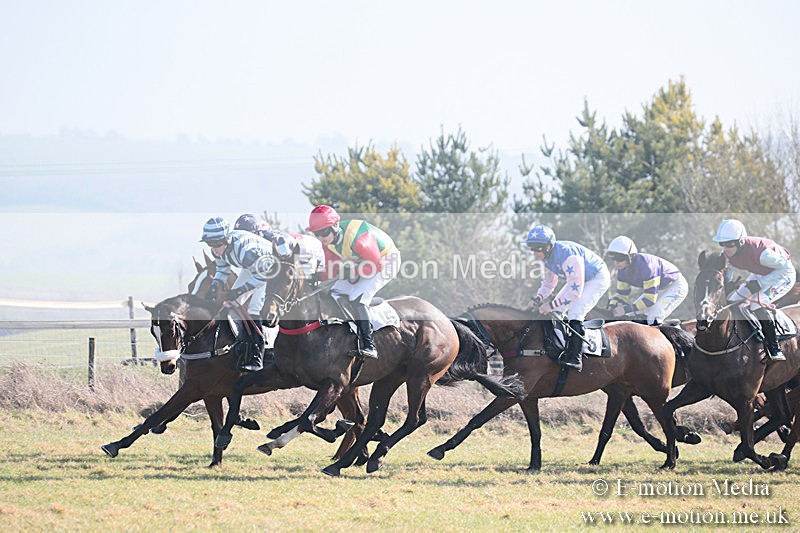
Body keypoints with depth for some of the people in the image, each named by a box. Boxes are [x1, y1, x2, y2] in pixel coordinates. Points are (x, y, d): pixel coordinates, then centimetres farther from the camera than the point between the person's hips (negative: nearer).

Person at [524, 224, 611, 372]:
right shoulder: (547, 255, -8)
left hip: (598, 278, -10)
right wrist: (539, 297, -10)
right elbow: (549, 282, 9)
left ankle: (575, 359, -25)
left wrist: (551, 305, -35)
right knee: (556, 312, 4)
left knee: (575, 314, -24)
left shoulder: (567, 256, -36)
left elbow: (575, 290, -37)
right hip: (579, 279, 10)